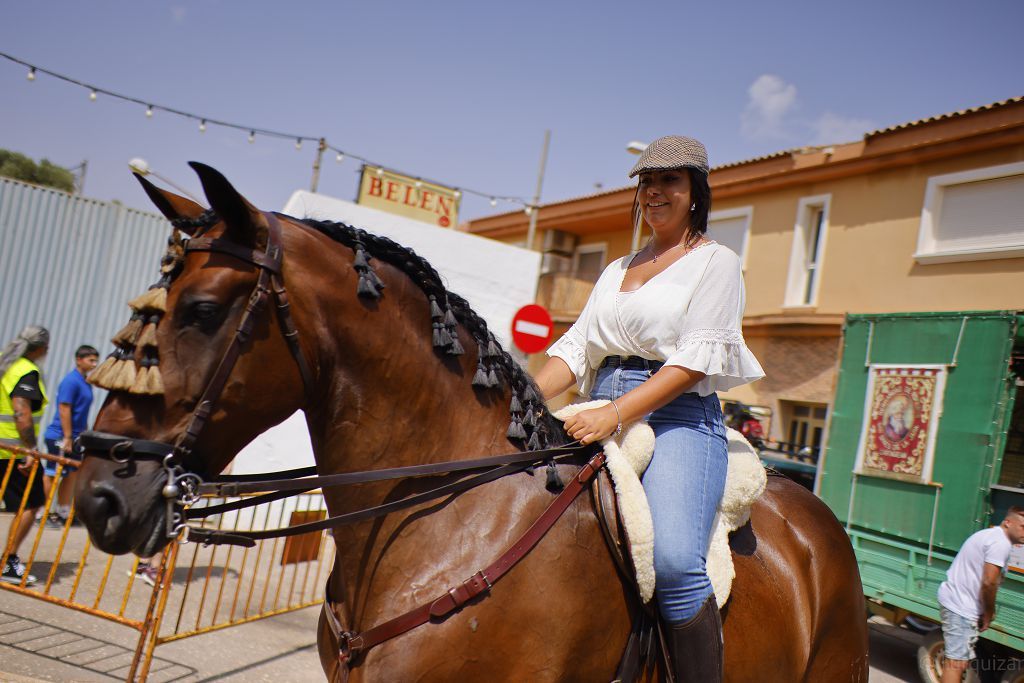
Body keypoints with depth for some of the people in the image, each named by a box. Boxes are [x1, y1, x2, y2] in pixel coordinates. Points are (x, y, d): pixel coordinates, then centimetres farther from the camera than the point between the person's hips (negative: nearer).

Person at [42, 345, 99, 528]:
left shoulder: (86, 382, 12)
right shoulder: (71, 381, -15)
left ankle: (62, 512, 20)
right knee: (52, 475, -1)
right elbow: (64, 409, -19)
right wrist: (67, 438, -20)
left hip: (74, 438, 9)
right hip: (59, 437, -9)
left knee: (71, 475, 12)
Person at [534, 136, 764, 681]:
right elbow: (576, 348, 16)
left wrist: (615, 414, -21)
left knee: (674, 558, -29)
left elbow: (697, 358, -9)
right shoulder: (617, 270, 24)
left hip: (678, 417, -6)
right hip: (601, 418, 7)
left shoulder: (716, 262, 4)